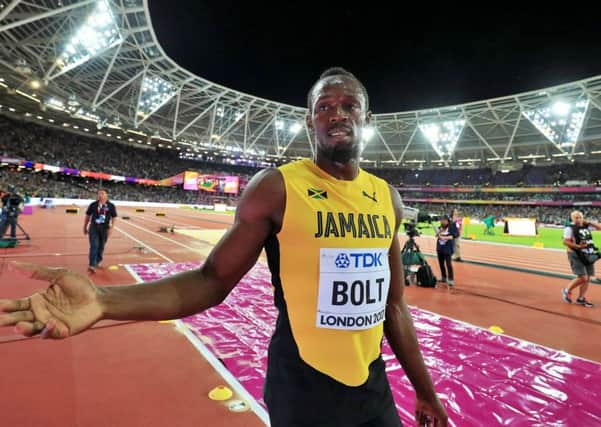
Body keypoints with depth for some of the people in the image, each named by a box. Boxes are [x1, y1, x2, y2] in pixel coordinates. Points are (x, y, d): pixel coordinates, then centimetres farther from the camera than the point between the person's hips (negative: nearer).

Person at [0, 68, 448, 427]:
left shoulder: (388, 198, 1)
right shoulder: (275, 188, -15)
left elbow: (393, 306, 8)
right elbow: (212, 280, -13)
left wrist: (425, 391, 14)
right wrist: (104, 300, -28)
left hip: (373, 385, 5)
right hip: (303, 387, -4)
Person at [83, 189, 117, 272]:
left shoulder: (111, 206, 1)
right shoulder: (93, 205, 2)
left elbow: (113, 218, 2)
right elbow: (87, 216, 10)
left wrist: (111, 228, -6)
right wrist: (85, 227, 13)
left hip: (104, 228, 1)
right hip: (94, 227, -1)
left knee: (101, 247, 11)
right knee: (94, 246, -11)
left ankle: (97, 262, 31)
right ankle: (92, 265, -13)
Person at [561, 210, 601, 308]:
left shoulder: (587, 226, 11)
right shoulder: (570, 228, -9)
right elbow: (565, 242, -14)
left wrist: (589, 222, 7)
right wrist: (578, 246, -25)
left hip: (588, 255, 7)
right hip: (576, 255, -7)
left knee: (587, 278, 7)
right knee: (583, 278, -12)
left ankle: (581, 298, 19)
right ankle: (567, 291, 11)